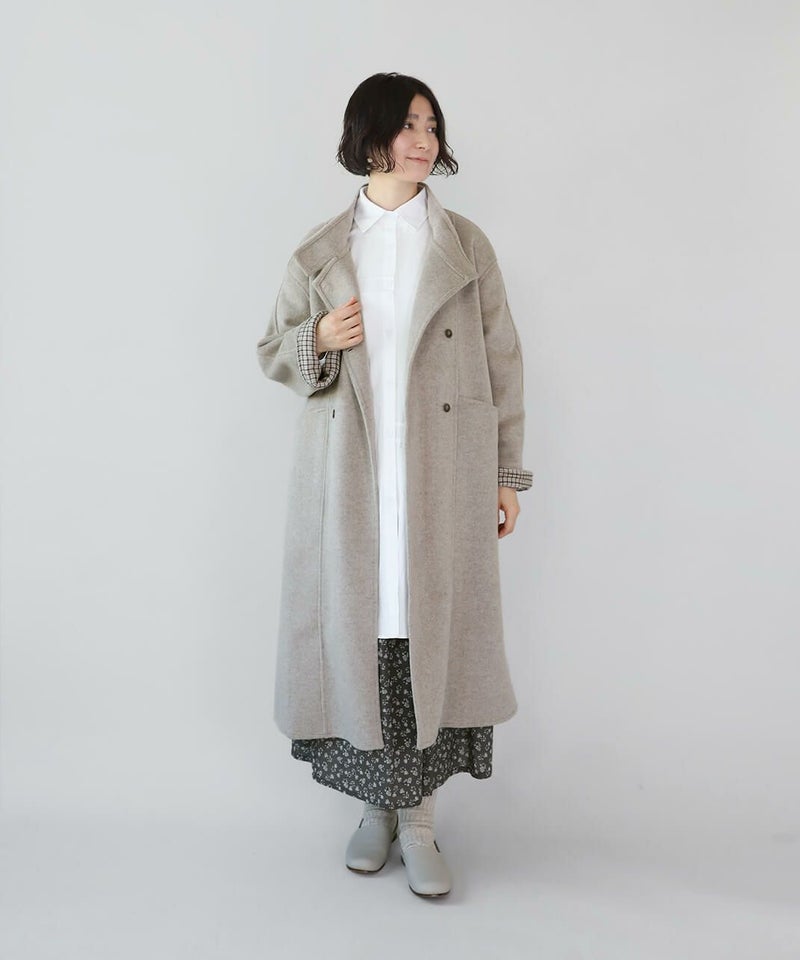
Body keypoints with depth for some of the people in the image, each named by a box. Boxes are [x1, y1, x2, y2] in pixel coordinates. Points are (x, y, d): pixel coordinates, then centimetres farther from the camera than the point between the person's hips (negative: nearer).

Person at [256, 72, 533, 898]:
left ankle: (419, 817, 15)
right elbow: (273, 352, 14)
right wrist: (321, 339, -9)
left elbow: (501, 360, 6)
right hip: (350, 474, 1)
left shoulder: (466, 246, 6)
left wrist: (507, 475, 3)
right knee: (359, 623, 4)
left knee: (432, 626, 1)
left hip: (443, 473, 0)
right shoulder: (319, 252, 8)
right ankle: (376, 802, 24)